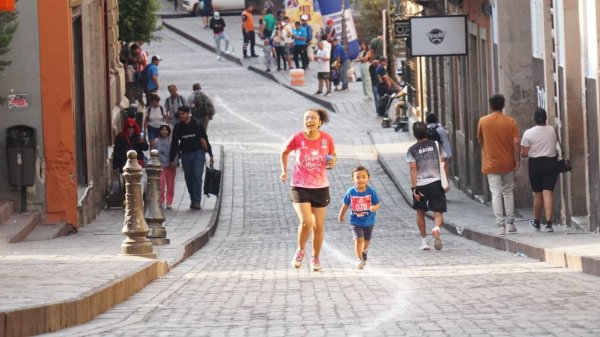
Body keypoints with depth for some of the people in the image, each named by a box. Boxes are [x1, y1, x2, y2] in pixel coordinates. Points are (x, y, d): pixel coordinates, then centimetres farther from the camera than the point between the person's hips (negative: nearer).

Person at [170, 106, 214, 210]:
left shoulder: (197, 125, -4)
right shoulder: (178, 127, 3)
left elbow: (205, 140, 2)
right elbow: (174, 143, 8)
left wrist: (211, 155, 1)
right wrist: (172, 159, 6)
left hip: (198, 154, -3)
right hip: (185, 155, 3)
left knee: (197, 177, -12)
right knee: (189, 179, 6)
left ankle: (196, 201, -13)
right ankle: (193, 200, 17)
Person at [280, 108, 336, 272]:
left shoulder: (327, 139, -7)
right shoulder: (297, 139, -10)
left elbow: (333, 156, 11)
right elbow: (284, 153, 10)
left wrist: (332, 162, -11)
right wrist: (284, 171, 5)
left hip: (320, 187, 2)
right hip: (300, 186, -2)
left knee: (319, 226, 8)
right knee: (306, 222, -18)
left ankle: (316, 258, 28)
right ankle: (300, 251, 9)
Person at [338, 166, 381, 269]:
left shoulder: (371, 191, -14)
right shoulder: (351, 192, -11)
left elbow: (377, 204, -11)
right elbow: (346, 204, 4)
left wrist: (374, 208, -35)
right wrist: (341, 216, 15)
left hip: (369, 221, 1)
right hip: (356, 221, -1)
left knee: (367, 240, 20)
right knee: (359, 239, -16)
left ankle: (364, 251, 50)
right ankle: (359, 259, -9)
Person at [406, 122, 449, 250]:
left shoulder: (412, 150, -3)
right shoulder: (436, 145, 3)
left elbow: (413, 170, -10)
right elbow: (444, 165, 3)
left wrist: (414, 188, -11)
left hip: (420, 184, 0)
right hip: (436, 182, 0)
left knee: (420, 212, 18)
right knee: (438, 212, 0)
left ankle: (424, 241, 18)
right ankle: (437, 228, -33)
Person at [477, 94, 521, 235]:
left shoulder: (483, 121, -3)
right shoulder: (510, 122, -5)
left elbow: (480, 140, 9)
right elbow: (516, 142, -10)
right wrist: (517, 159, -3)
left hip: (491, 164, -1)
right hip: (508, 164, 1)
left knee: (496, 194, 0)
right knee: (508, 193, 15)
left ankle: (501, 225, -7)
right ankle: (510, 224, 15)